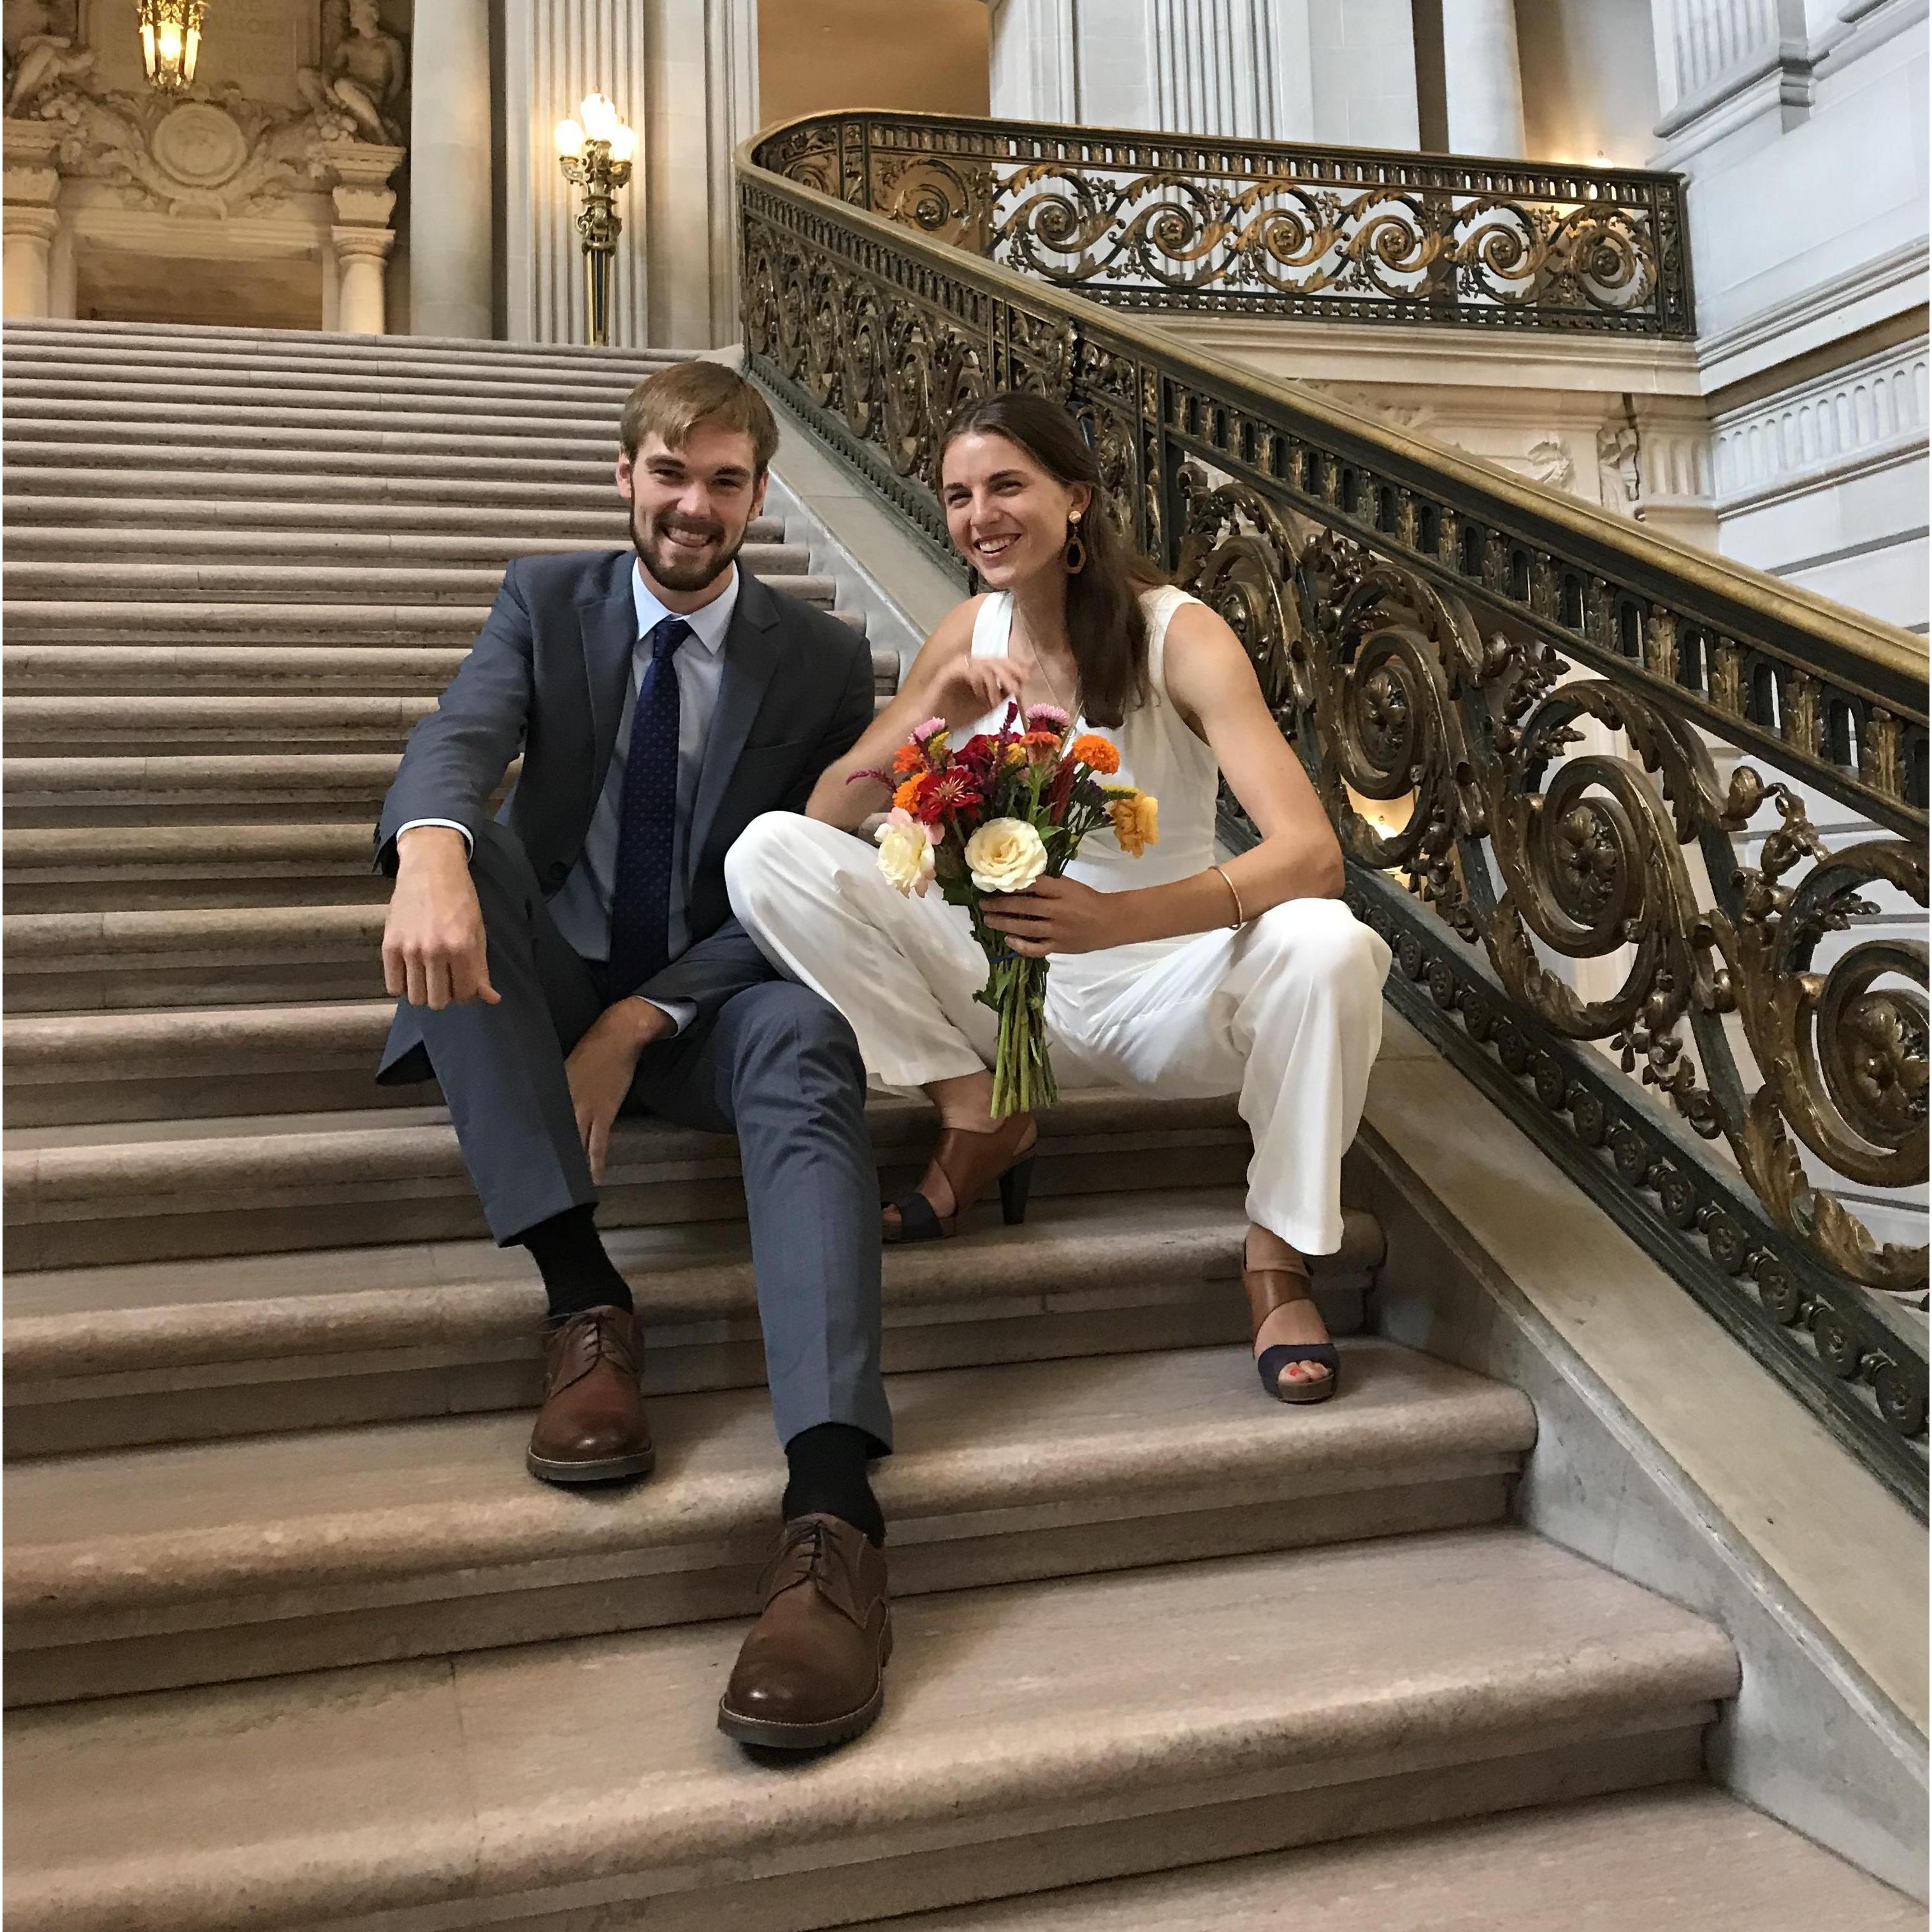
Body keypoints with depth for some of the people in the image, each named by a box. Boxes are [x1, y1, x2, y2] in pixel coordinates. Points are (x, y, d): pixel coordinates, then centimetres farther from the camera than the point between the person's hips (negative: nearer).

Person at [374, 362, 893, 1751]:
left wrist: (637, 1025, -20)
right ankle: (587, 1299, -33)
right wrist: (431, 855, -43)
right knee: (460, 849, -28)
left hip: (707, 1003, -1)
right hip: (549, 986, 2)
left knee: (807, 1046, -35)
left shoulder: (823, 662, 0)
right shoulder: (547, 600, 4)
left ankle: (833, 1514, -51)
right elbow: (457, 742, -17)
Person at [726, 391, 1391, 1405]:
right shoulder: (971, 634, 1)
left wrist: (1119, 917, -41)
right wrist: (928, 721, -21)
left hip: (1163, 985, -3)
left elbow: (1312, 855, -26)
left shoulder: (1179, 635, -13)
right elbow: (826, 816, -2)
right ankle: (977, 1116, -7)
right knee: (767, 852, -14)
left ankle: (1279, 1259, -11)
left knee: (1324, 947, -35)